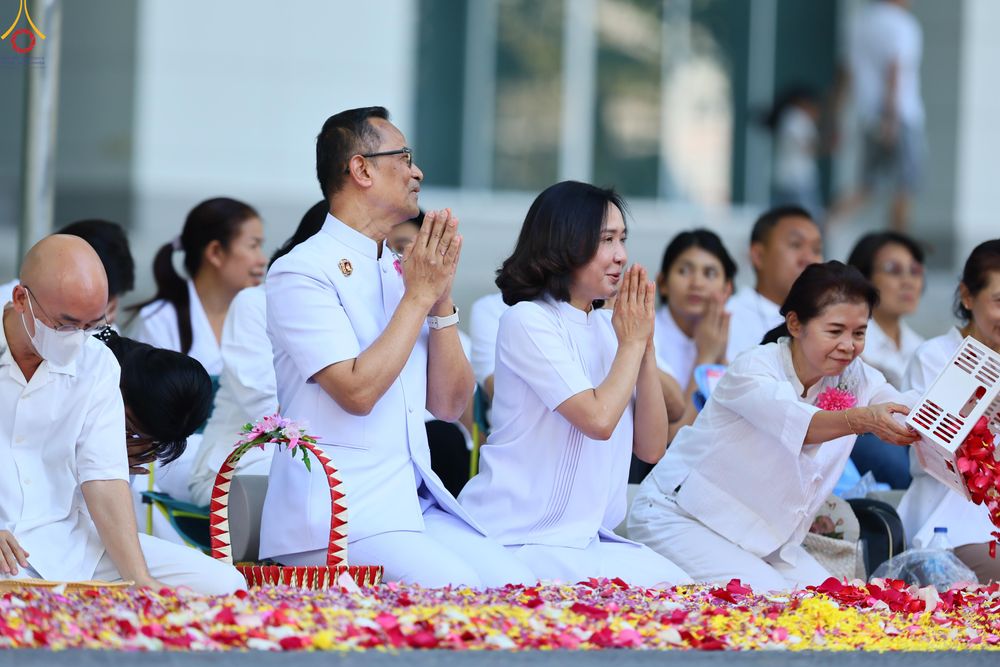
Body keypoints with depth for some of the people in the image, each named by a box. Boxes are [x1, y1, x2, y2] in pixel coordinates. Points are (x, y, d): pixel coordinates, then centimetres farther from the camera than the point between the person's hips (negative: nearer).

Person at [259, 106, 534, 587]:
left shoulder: (399, 272, 16)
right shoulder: (300, 273, -5)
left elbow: (449, 404, 13)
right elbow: (358, 392, -17)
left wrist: (442, 300, 1)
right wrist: (419, 296, -8)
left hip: (415, 504, 7)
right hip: (336, 511, -7)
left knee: (516, 583, -17)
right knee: (456, 588, -29)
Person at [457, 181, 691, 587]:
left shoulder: (605, 326, 13)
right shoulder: (528, 321, -9)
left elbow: (650, 447, 8)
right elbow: (598, 419, -20)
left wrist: (646, 345, 0)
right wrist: (631, 343, -5)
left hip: (587, 536, 7)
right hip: (522, 541, -7)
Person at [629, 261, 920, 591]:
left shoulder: (856, 378, 0)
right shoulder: (752, 368, -21)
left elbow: (905, 407, -16)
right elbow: (798, 425, -41)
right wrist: (860, 420, -61)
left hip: (764, 535, 7)